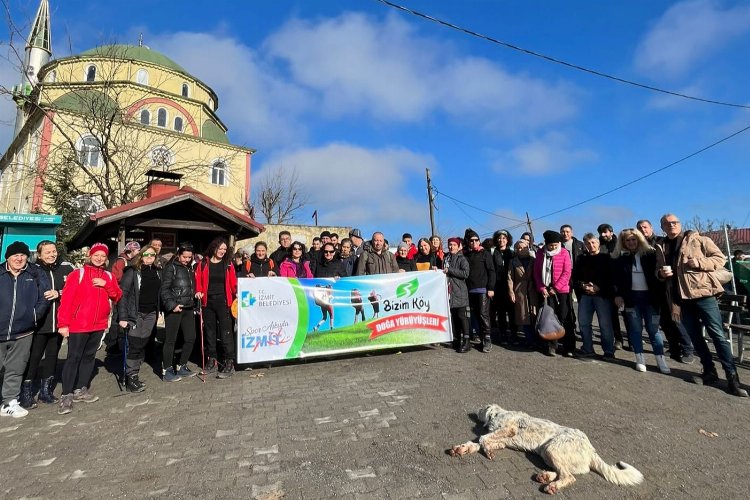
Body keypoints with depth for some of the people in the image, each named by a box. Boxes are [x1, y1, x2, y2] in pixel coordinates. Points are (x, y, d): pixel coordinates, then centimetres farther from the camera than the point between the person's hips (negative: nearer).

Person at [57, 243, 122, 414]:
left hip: (99, 325, 5)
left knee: (89, 356, 13)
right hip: (78, 324, -5)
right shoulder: (77, 274, -5)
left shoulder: (109, 276, 10)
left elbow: (117, 296, 4)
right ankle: (66, 395, 5)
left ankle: (80, 390, 24)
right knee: (74, 358, -2)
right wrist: (63, 323, -15)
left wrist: (106, 284, -12)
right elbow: (66, 299, -9)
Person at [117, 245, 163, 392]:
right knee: (134, 346, -3)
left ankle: (134, 376, 21)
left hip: (151, 314, 5)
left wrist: (158, 312, 11)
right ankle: (130, 379, 7)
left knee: (142, 345, 10)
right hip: (135, 314, -5)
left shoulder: (157, 272, 9)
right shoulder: (132, 271, -7)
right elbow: (123, 293, -11)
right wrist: (123, 317, -16)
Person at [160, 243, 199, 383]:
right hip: (174, 308, -7)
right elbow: (164, 289, -11)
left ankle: (181, 366, 23)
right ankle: (167, 370, 13)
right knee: (170, 340, 2)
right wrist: (172, 305, -17)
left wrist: (195, 294, 10)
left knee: (190, 338, 9)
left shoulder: (189, 268, 15)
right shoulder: (171, 267, -6)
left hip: (188, 308, 7)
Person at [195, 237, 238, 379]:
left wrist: (237, 293, -14)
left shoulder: (228, 265, 5)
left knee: (225, 332, -5)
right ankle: (212, 359, 24)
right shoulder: (203, 263, 5)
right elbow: (198, 280, 6)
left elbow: (233, 283, 2)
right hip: (207, 302, 2)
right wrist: (198, 291, -12)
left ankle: (229, 363, -1)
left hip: (223, 301, -2)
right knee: (209, 331, 11)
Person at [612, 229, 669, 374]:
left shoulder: (650, 254, 2)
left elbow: (657, 273, 0)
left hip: (649, 295, 0)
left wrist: (659, 295, -7)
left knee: (653, 328, 3)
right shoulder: (620, 257, 3)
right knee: (635, 329, 5)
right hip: (631, 296, 0)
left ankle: (661, 359, 12)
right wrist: (617, 295, -7)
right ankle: (640, 359, 13)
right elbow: (615, 278, 3)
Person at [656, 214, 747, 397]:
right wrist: (661, 273, -3)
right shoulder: (661, 248, 11)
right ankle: (709, 371, 24)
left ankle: (732, 378, 6)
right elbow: (659, 271, 20)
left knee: (717, 334, -2)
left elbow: (720, 258, -1)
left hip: (703, 293, -4)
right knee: (695, 336, 11)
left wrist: (700, 262, -18)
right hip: (681, 298, 4)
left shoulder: (697, 240, 0)